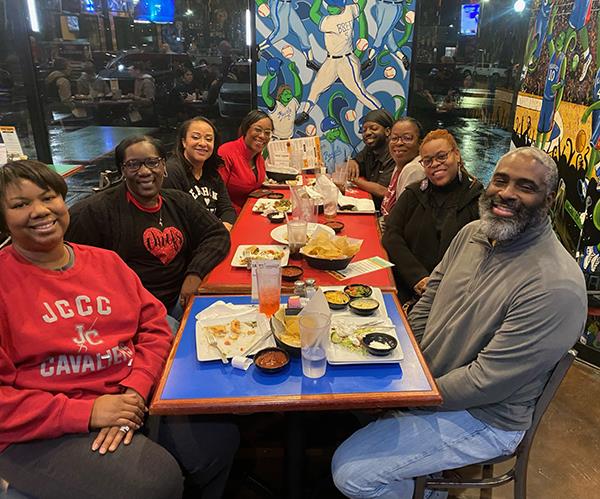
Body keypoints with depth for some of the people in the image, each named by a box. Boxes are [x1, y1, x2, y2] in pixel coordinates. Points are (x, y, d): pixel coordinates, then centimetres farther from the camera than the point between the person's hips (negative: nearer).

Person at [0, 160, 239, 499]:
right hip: (44, 430, -4)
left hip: (133, 397, 5)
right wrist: (86, 412, -19)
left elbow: (155, 326, 6)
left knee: (220, 437, -10)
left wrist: (135, 390, -11)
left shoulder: (106, 261, 10)